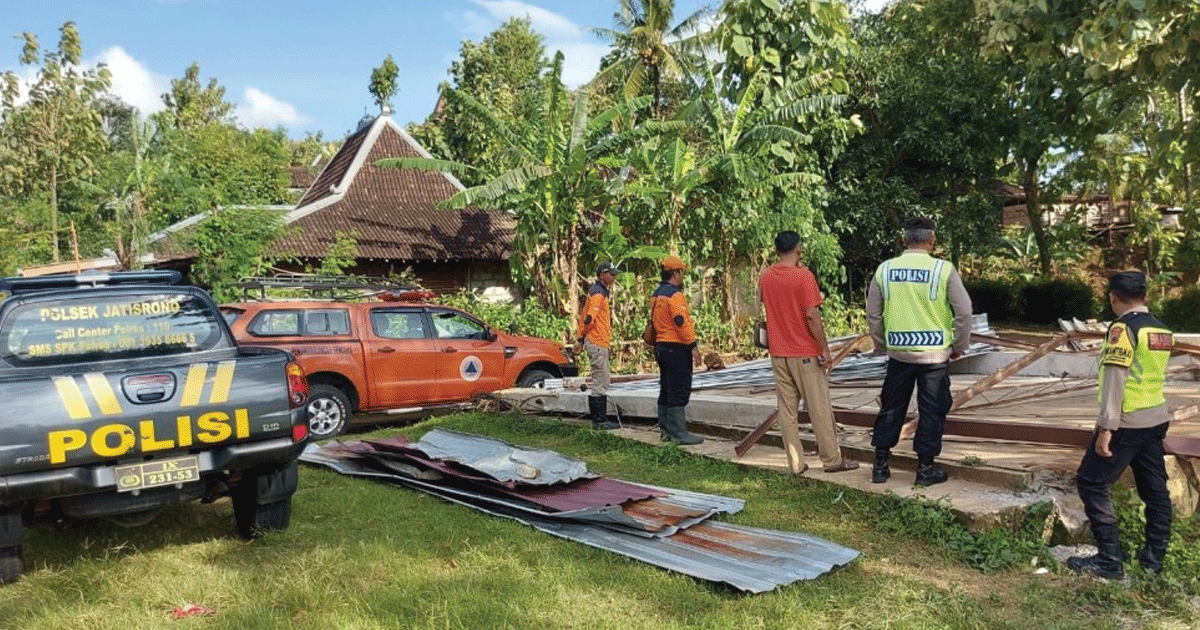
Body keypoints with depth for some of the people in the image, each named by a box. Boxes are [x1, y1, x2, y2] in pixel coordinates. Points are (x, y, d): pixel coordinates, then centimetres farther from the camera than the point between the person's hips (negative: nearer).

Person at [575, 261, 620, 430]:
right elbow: (589, 318, -21)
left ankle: (599, 419, 17)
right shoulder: (598, 293, -13)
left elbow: (586, 317, 18)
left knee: (602, 381, 13)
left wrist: (581, 338, 14)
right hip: (597, 343, -11)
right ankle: (600, 421, -4)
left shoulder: (602, 291, 19)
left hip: (601, 343, 11)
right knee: (600, 382, -7)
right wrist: (582, 338, -16)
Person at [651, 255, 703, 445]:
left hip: (661, 346, 10)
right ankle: (678, 432, -10)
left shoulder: (656, 295, 16)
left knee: (666, 390, 14)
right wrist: (693, 345, -17)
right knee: (679, 391, -9)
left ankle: (665, 429, 19)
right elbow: (681, 322, -20)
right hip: (677, 347, -10)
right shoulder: (675, 294, -14)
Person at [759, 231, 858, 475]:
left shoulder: (764, 277, 4)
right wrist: (824, 348, -10)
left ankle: (796, 463, 9)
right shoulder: (804, 276, -13)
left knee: (787, 408, 7)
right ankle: (832, 460, 12)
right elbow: (812, 315, -17)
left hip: (778, 352, 5)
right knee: (819, 408, 4)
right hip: (805, 352, -5)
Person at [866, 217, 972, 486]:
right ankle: (925, 468, 14)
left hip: (899, 353, 3)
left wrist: (881, 343, 19)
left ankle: (880, 464, 18)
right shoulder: (943, 269, -8)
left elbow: (873, 314, 6)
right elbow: (964, 311, -6)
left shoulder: (885, 270, -1)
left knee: (891, 408, 13)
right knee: (932, 411, 8)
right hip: (935, 353, -2)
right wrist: (959, 346, 7)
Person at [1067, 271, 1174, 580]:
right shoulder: (1162, 329, 11)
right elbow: (1157, 374, 17)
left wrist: (1106, 428, -20)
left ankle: (1109, 560, -2)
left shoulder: (1123, 327, -14)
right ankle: (1154, 557, 21)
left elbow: (1115, 379, -20)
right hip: (1156, 420, 9)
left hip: (1127, 423, -9)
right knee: (1155, 489, 13)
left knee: (1092, 484, -2)